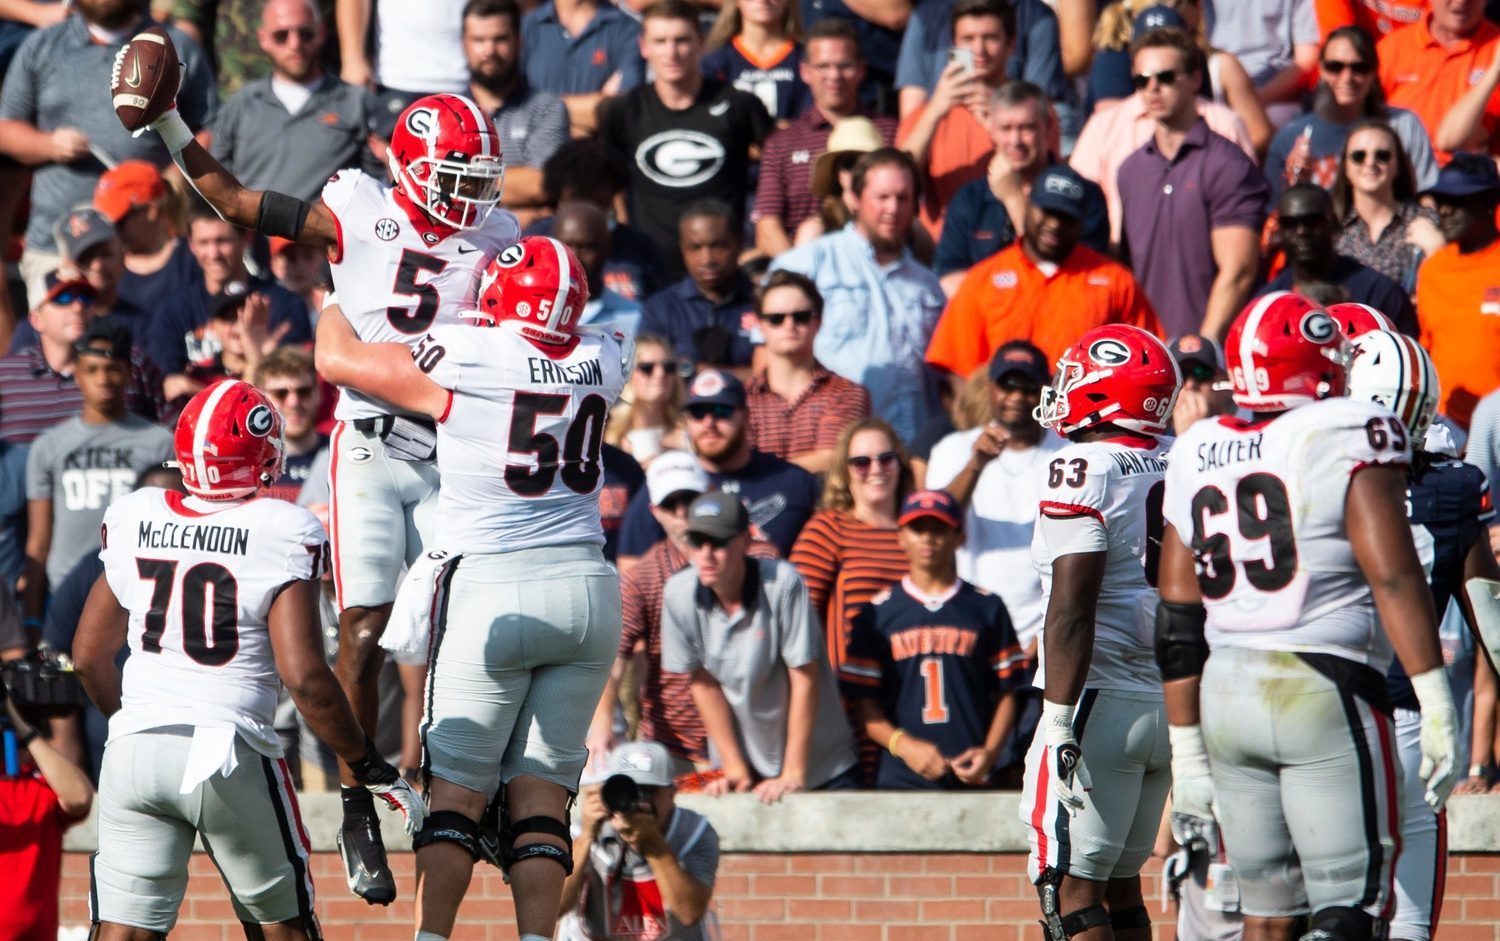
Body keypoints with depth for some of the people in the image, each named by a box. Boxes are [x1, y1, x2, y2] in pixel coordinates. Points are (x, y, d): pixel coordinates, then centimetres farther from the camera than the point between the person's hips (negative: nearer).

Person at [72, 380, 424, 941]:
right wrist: (372, 768, -3)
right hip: (231, 750, -3)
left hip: (135, 748, 3)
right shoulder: (282, 535, -7)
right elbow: (303, 676, -13)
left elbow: (88, 656, 15)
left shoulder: (133, 521, 8)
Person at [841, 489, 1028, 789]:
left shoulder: (987, 608, 11)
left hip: (971, 777, 0)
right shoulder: (876, 613, 10)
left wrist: (990, 752, -5)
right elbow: (864, 706, 7)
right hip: (900, 781, 0)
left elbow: (1006, 693, 11)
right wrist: (903, 745, -10)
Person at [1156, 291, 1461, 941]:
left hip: (1226, 693, 6)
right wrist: (1436, 708, -14)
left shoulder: (1196, 460, 10)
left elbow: (1178, 625, 11)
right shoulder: (1349, 436, -6)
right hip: (1327, 692, -6)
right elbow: (1393, 578, -15)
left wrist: (1188, 753, 17)